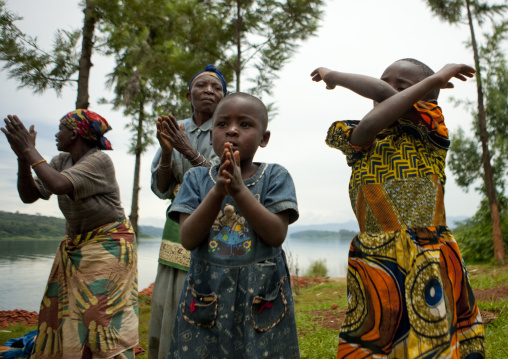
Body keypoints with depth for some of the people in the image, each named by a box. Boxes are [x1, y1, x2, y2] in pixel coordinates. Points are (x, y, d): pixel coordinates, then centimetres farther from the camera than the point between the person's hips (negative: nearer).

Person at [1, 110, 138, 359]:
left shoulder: (99, 161, -19)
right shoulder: (61, 161, 3)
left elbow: (59, 185, -32)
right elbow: (28, 195, 1)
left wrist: (30, 150, -21)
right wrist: (22, 157, -12)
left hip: (108, 247, -7)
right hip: (74, 246, 7)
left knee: (104, 316, -8)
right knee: (63, 314, 10)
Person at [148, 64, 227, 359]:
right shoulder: (176, 130, 10)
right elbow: (162, 189, 7)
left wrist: (189, 152, -19)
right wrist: (167, 151, -10)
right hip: (178, 227, 5)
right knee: (165, 307, 10)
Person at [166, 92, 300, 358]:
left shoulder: (275, 176, -3)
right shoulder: (196, 178, 1)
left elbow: (276, 235, -14)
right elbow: (188, 240, -9)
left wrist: (239, 189, -23)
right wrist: (217, 192, -22)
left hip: (261, 296, -1)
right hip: (205, 296, 2)